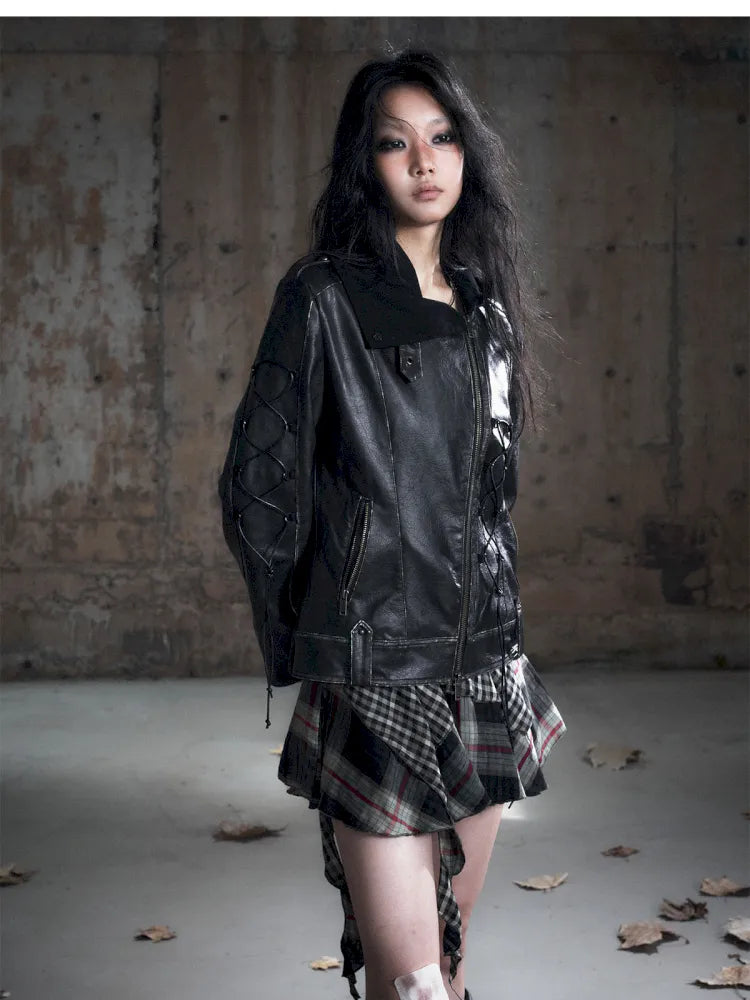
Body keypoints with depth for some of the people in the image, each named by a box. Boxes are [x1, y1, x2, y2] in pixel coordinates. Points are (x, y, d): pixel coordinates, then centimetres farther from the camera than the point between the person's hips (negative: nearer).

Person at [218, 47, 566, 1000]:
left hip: (482, 665, 6)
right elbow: (257, 488, -4)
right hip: (376, 672, -6)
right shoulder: (325, 298, -5)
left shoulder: (486, 305, 13)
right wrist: (299, 643, 1)